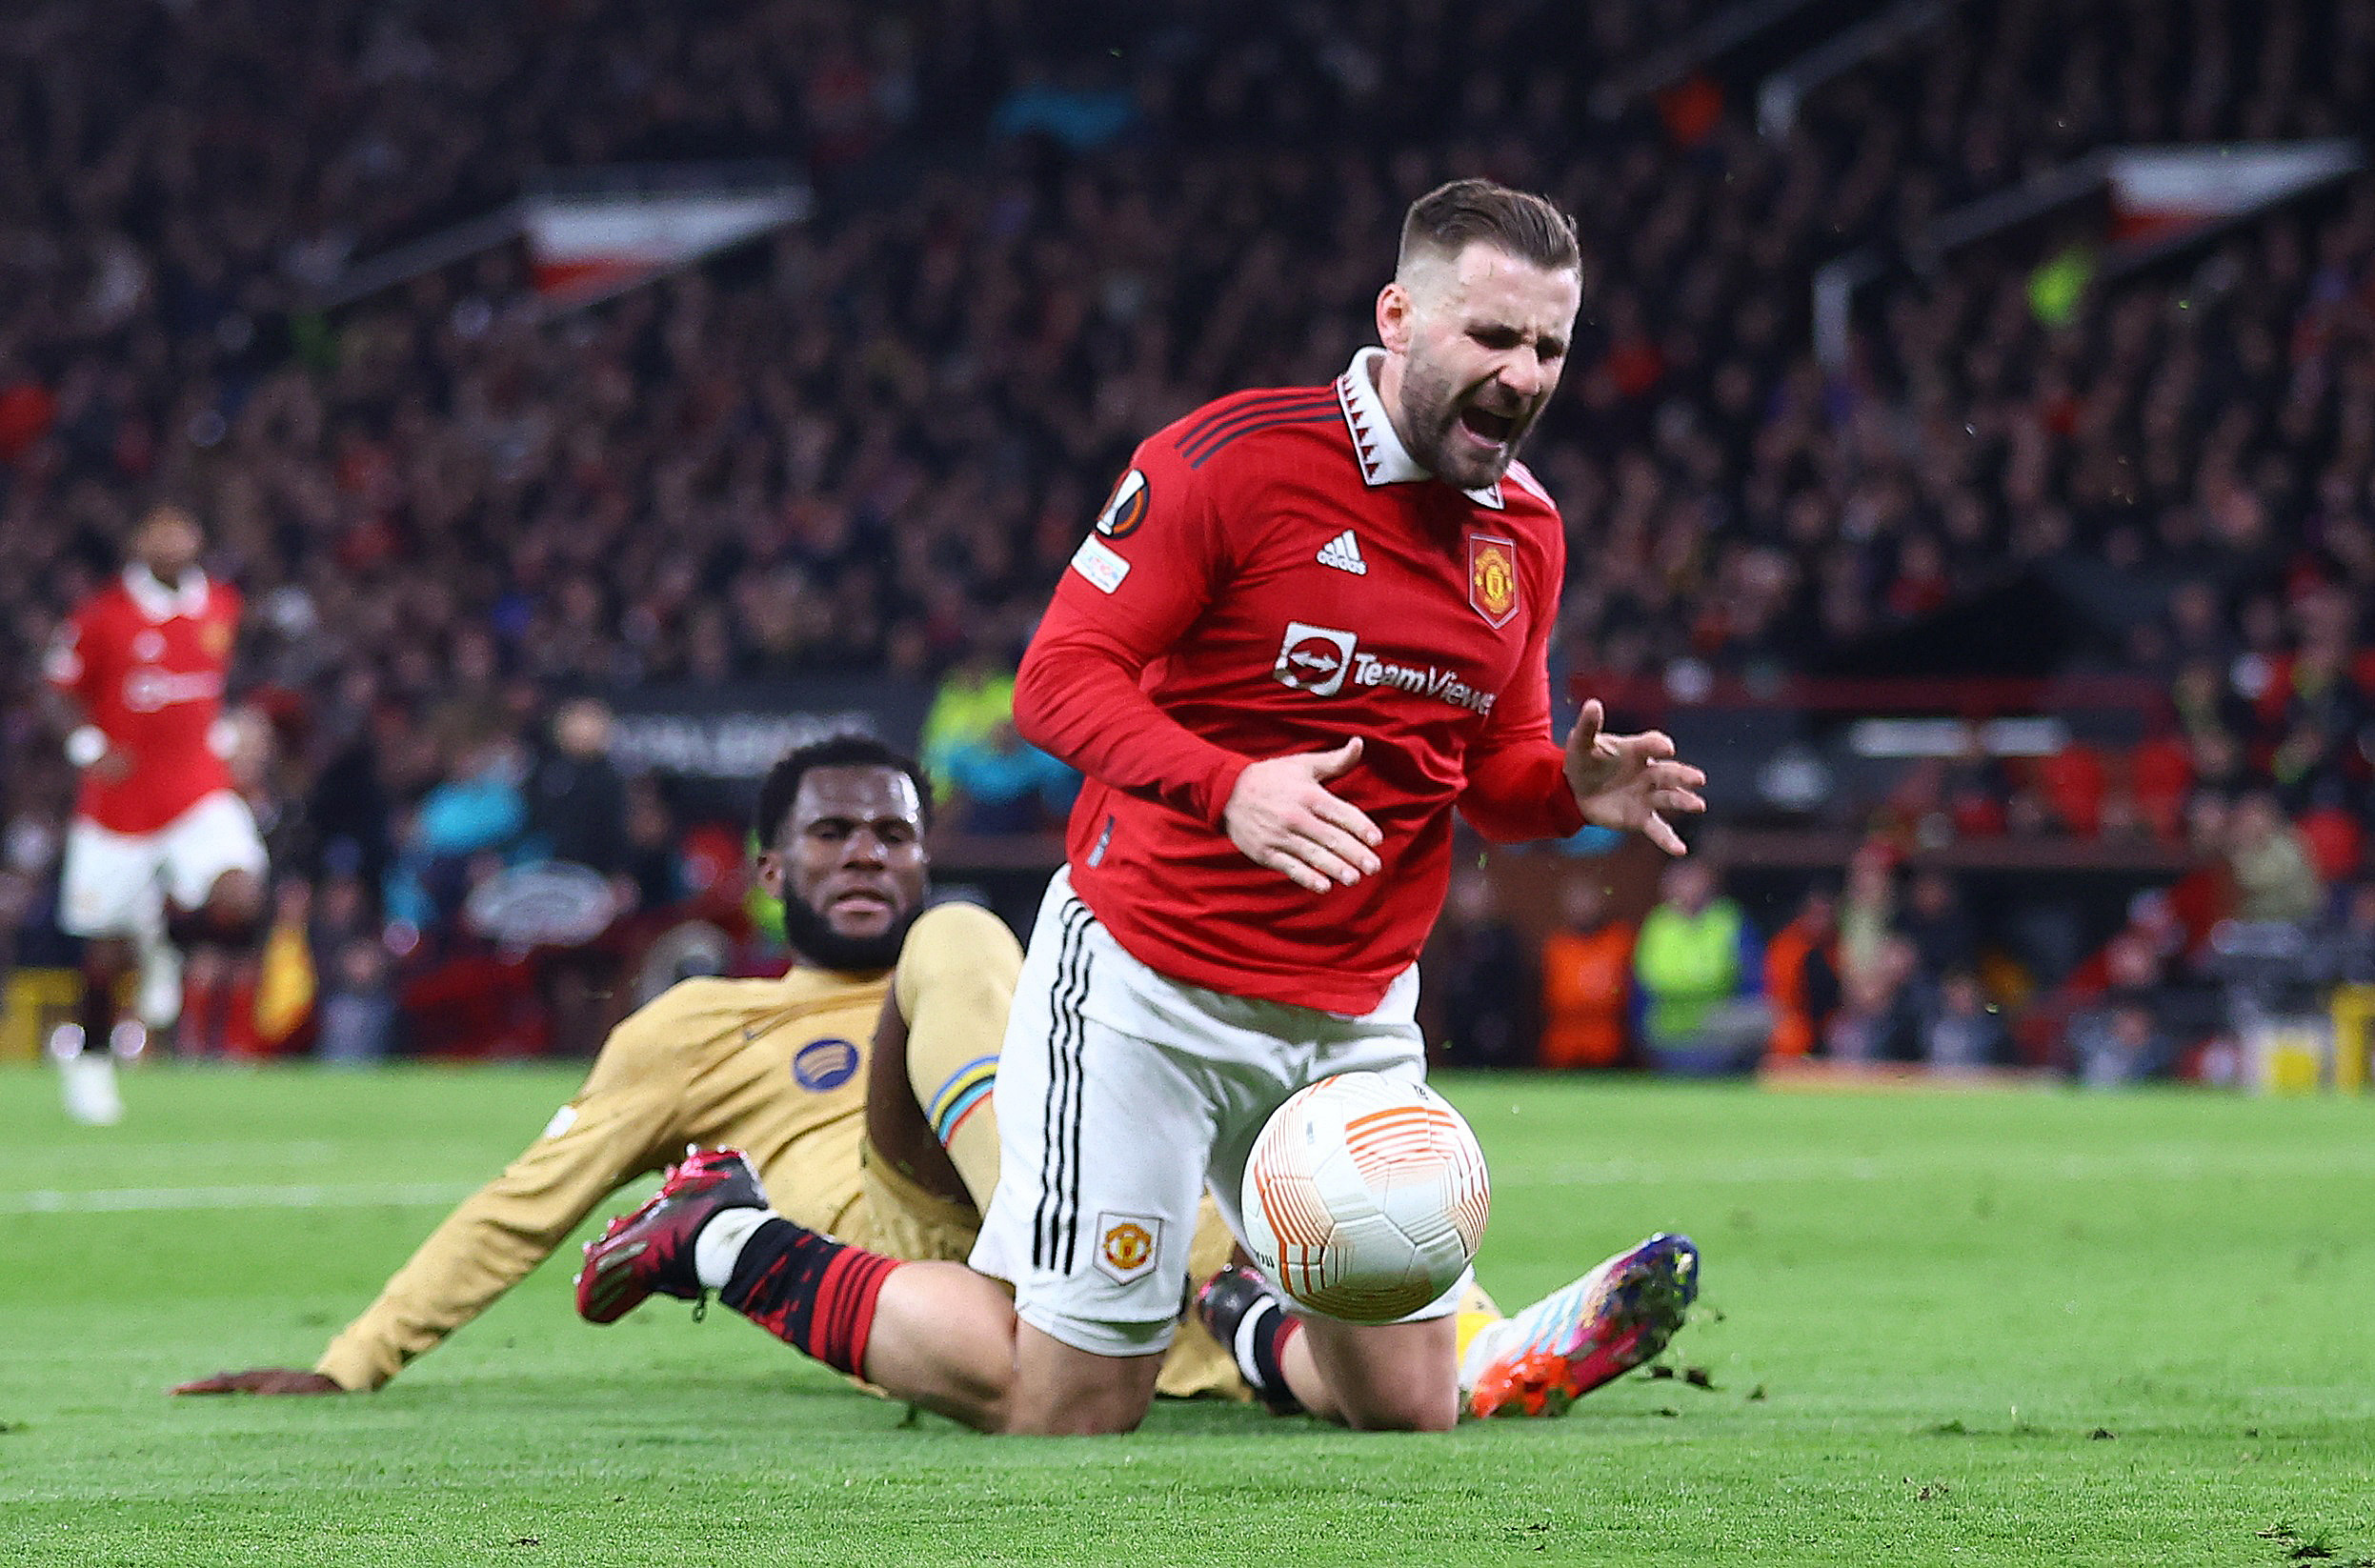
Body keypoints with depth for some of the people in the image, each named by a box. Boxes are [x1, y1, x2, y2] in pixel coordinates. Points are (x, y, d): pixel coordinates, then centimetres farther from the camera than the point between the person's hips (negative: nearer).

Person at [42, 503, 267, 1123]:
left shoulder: (221, 606, 4)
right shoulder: (104, 615, -8)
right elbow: (65, 689, 2)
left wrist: (220, 733, 10)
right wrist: (90, 746, -13)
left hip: (200, 787, 2)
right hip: (120, 795, -2)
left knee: (239, 906, -22)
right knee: (106, 946, 7)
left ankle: (164, 931, 12)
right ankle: (88, 1060, 31)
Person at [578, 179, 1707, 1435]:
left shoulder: (1525, 532, 7)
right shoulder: (1233, 458, -14)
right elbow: (1059, 680, -16)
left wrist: (1573, 788, -6)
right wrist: (1230, 788, -32)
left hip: (1354, 1020, 6)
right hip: (1147, 988, -6)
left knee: (1409, 1407, 1)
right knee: (1066, 1410, -5)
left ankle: (1263, 1341, 36)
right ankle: (727, 1239, 15)